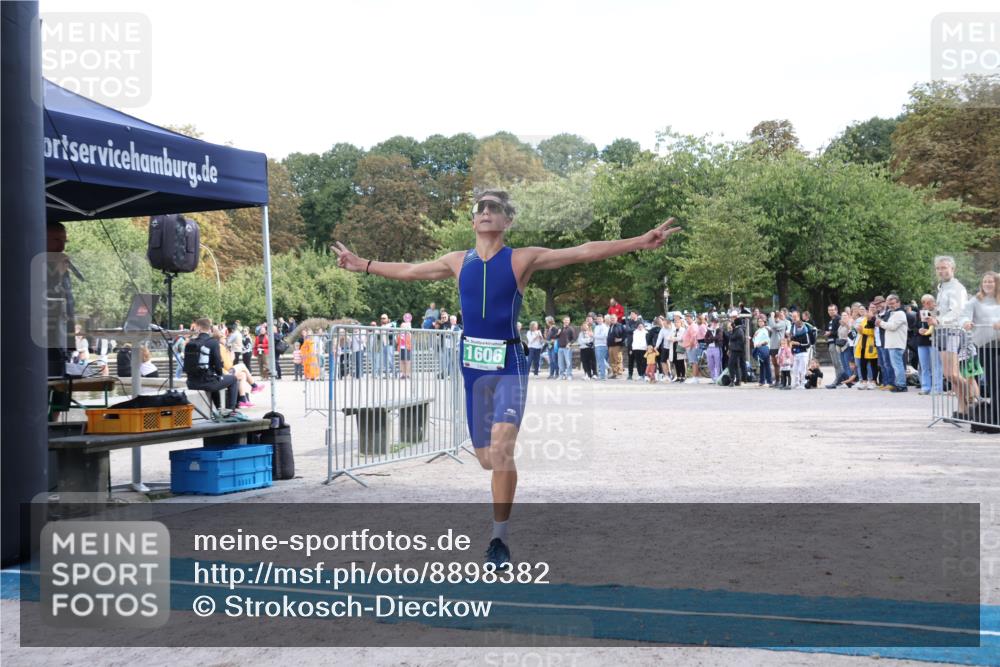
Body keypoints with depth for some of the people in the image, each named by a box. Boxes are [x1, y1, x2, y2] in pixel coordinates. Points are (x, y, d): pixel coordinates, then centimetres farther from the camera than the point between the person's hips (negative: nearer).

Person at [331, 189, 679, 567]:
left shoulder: (523, 259, -1)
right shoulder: (458, 261, 11)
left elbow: (583, 252, -7)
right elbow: (408, 271, 24)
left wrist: (638, 243, -15)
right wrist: (363, 264, 31)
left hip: (509, 366, -4)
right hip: (473, 366, 4)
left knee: (501, 447, -22)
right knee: (486, 458, 6)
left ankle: (500, 539, -12)